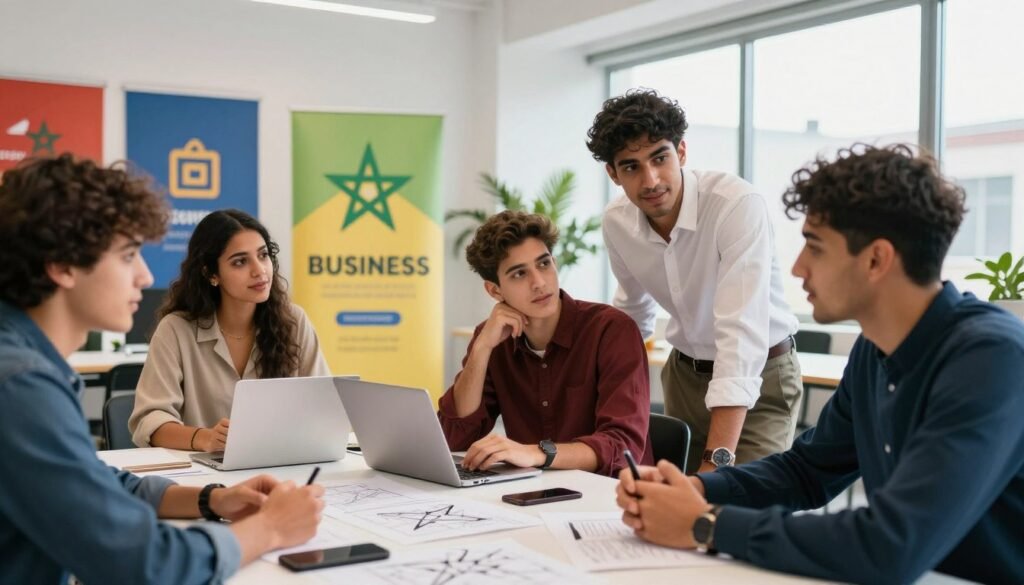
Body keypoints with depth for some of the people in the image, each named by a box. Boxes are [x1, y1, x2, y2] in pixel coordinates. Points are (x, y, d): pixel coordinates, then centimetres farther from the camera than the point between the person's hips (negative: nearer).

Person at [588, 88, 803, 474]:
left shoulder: (738, 205, -29)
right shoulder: (616, 222, -10)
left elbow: (742, 332, -37)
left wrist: (717, 461, -42)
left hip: (761, 374, -5)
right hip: (685, 372, 5)